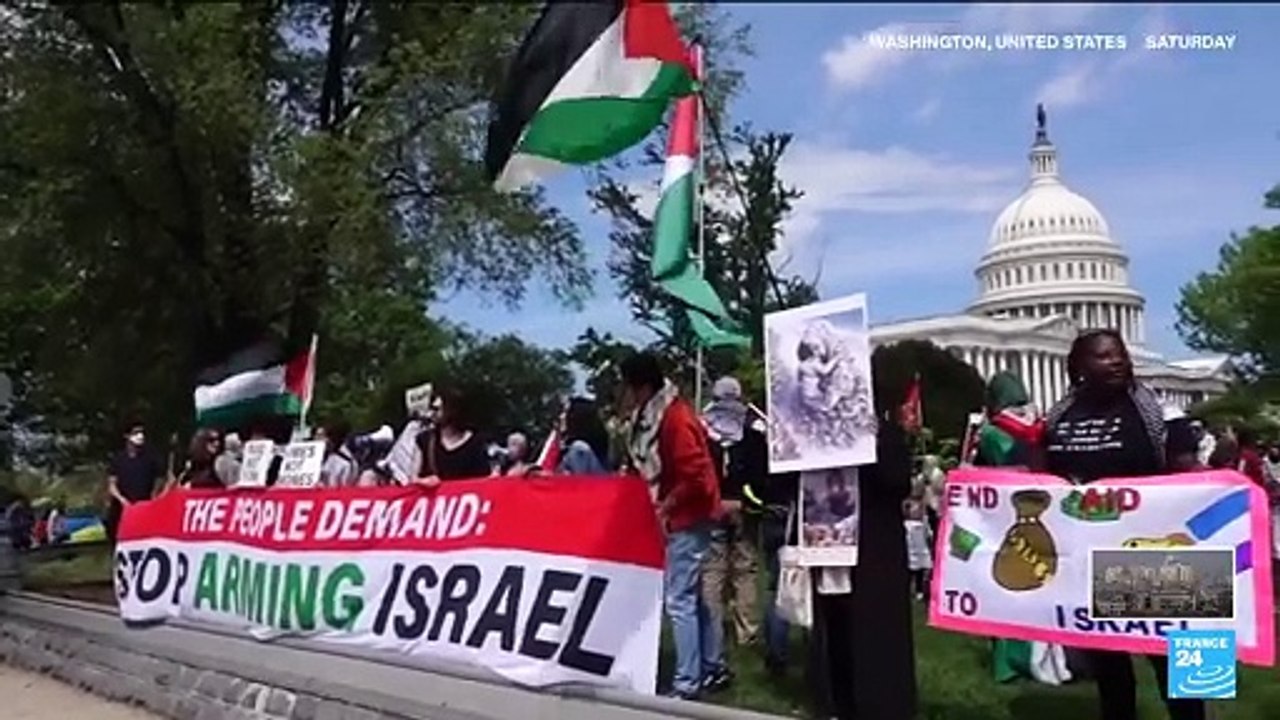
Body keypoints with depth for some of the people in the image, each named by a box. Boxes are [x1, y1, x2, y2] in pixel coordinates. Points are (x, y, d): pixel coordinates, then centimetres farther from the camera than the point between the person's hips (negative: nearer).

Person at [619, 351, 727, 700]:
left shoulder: (676, 418, -20)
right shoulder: (651, 415, 8)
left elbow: (695, 476, -24)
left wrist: (663, 508, -16)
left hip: (686, 518, -10)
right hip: (678, 517, 10)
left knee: (679, 601, -6)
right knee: (693, 597, 16)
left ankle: (687, 684, 2)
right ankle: (714, 668, 27)